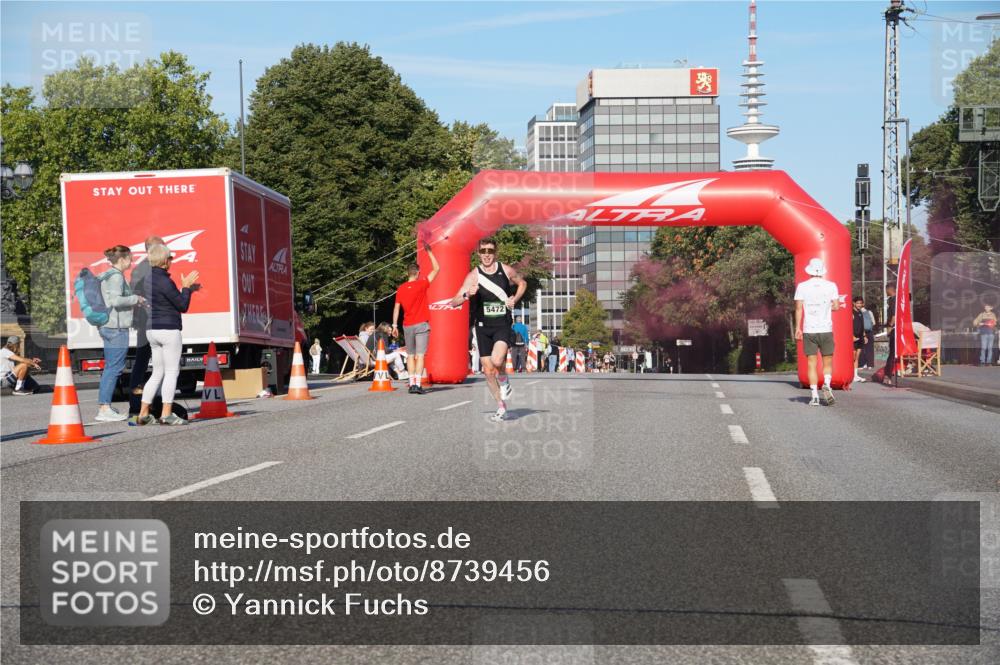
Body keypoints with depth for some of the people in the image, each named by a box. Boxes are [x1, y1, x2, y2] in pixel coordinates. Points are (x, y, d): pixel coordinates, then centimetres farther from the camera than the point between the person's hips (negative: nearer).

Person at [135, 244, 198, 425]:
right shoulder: (164, 281, -16)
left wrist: (188, 289, 22)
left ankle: (143, 413, 11)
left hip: (152, 329, 9)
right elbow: (183, 306, -11)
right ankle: (166, 414, -2)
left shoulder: (149, 278, 11)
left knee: (158, 373, 14)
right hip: (168, 329, -9)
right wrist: (186, 287, 2)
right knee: (172, 371, -1)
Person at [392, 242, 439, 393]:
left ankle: (412, 384, 6)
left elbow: (396, 308, 7)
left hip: (407, 326, 4)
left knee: (410, 356, 10)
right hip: (421, 324, -4)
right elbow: (436, 269, -1)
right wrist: (429, 251, 5)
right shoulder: (421, 284, -6)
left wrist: (395, 325, 14)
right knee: (420, 355, -6)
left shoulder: (401, 289, 4)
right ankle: (418, 385, -14)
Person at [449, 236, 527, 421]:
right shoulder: (474, 276, -6)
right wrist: (466, 295, -31)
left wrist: (514, 299, 2)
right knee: (488, 370, 5)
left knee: (497, 360, -27)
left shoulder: (506, 270, -2)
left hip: (502, 324, -2)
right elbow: (453, 302, -11)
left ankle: (505, 381, 7)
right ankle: (501, 406, 23)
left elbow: (522, 283, 20)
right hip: (483, 326, 2)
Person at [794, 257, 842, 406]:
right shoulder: (831, 286, 0)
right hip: (826, 329, 0)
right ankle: (827, 384, -16)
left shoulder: (802, 286, 0)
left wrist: (798, 328, 3)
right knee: (828, 362, 11)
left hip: (809, 330, 0)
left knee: (811, 363, 3)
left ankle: (815, 396, -2)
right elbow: (836, 306, 1)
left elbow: (799, 308, -2)